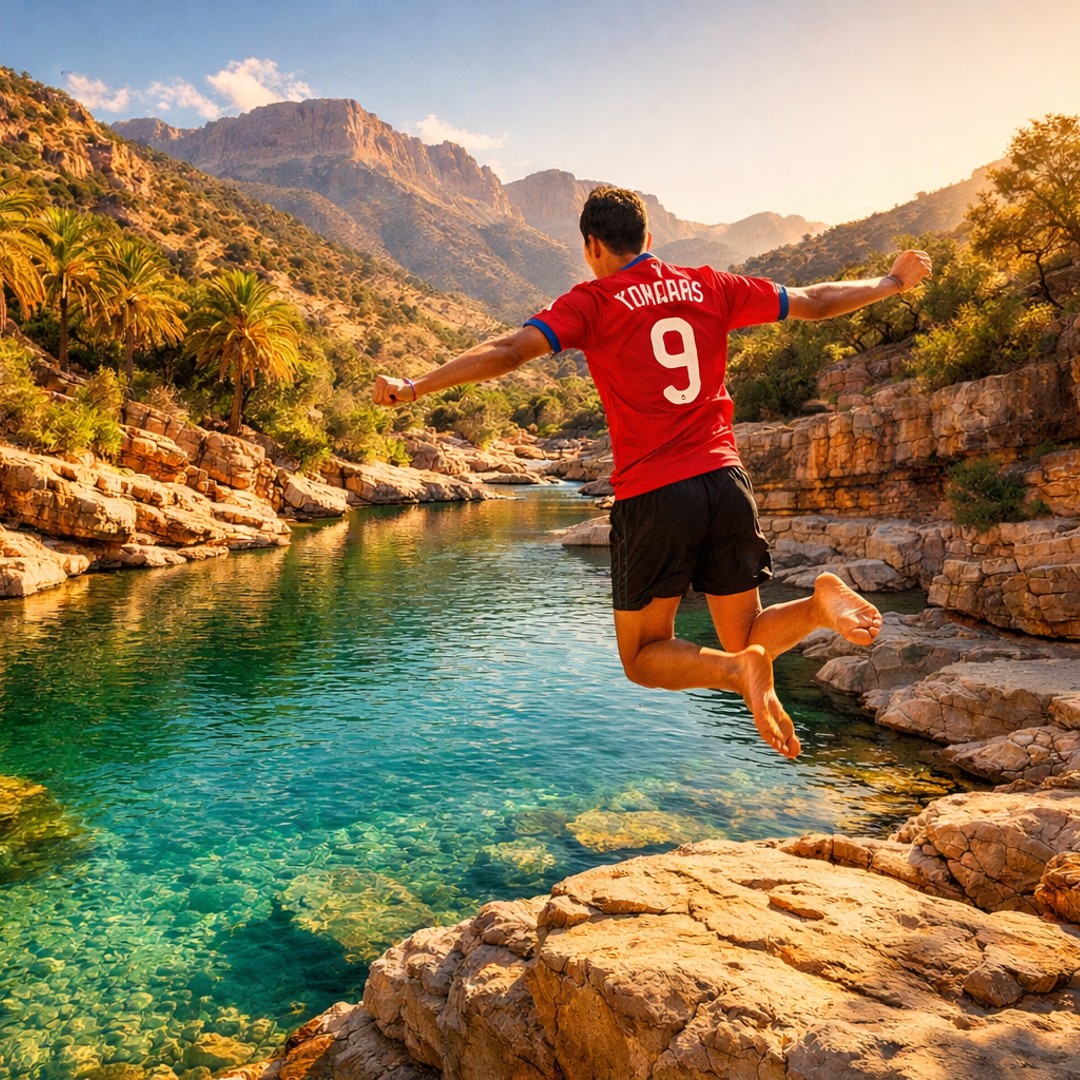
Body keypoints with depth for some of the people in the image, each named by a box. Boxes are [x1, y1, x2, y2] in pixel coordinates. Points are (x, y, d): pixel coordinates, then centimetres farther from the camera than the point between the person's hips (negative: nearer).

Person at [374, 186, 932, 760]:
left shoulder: (593, 301, 0)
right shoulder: (709, 287, 12)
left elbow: (508, 351, -12)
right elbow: (813, 301, 21)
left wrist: (414, 386, -8)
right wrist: (892, 282, 38)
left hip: (651, 495, -4)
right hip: (724, 481, 4)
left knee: (643, 658, 12)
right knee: (742, 639, 18)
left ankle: (739, 671, -16)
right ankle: (819, 602, -12)